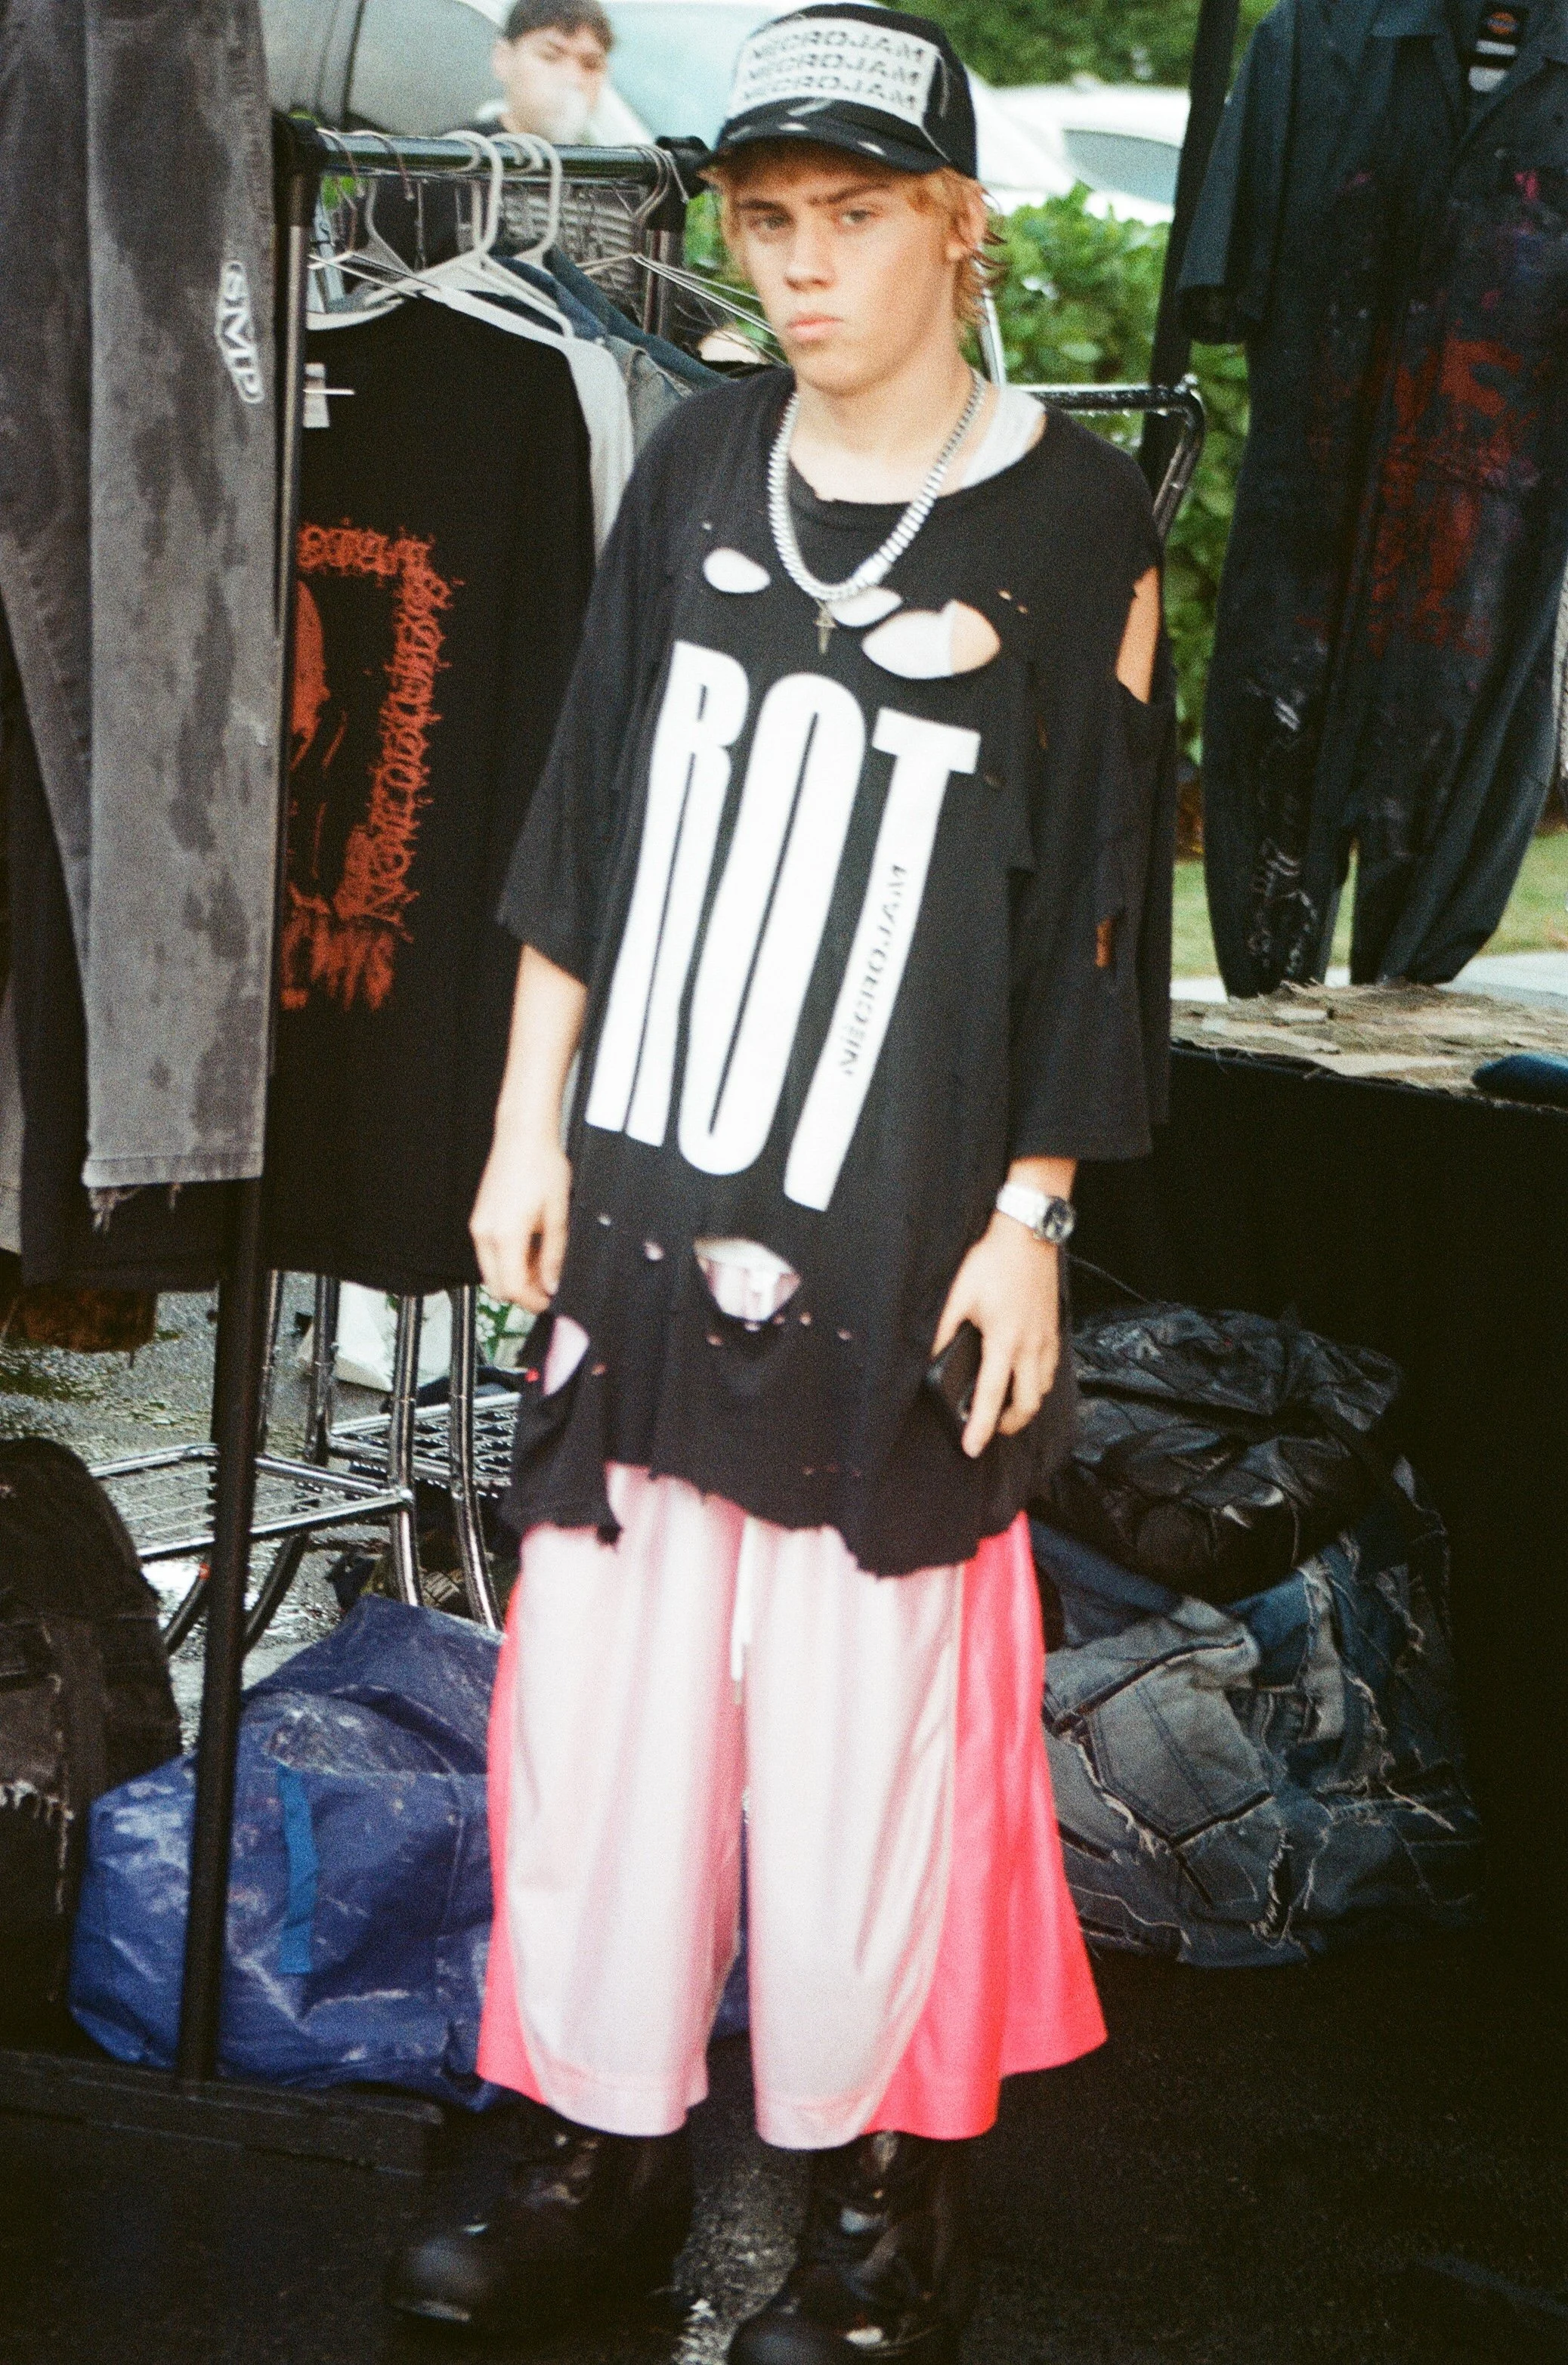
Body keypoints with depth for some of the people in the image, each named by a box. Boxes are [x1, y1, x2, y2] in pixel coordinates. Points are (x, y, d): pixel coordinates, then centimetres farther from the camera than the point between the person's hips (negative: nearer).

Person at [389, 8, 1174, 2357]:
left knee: (863, 1724, 1)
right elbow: (584, 823, 11)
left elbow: (1091, 897, -3)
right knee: (602, 1687, 8)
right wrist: (530, 1130, 9)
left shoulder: (1074, 518, -4)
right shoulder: (698, 467, 7)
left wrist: (1029, 1222, -4)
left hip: (893, 1255, -4)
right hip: (640, 1212, 4)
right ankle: (607, 2159, 24)